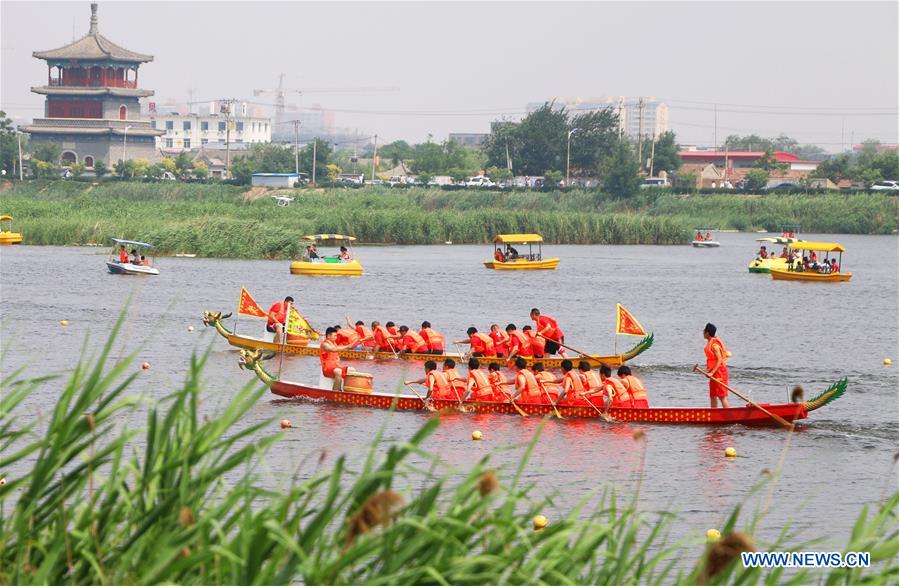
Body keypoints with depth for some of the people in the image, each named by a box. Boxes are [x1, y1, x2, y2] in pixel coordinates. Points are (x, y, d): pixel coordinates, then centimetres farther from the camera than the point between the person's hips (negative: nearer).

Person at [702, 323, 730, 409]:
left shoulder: (714, 345, -18)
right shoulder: (710, 343, 12)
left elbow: (720, 360, -22)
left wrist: (712, 372, -24)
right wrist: (709, 370, 12)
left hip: (719, 372, -10)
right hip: (714, 373, 10)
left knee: (722, 396, -9)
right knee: (712, 396, 14)